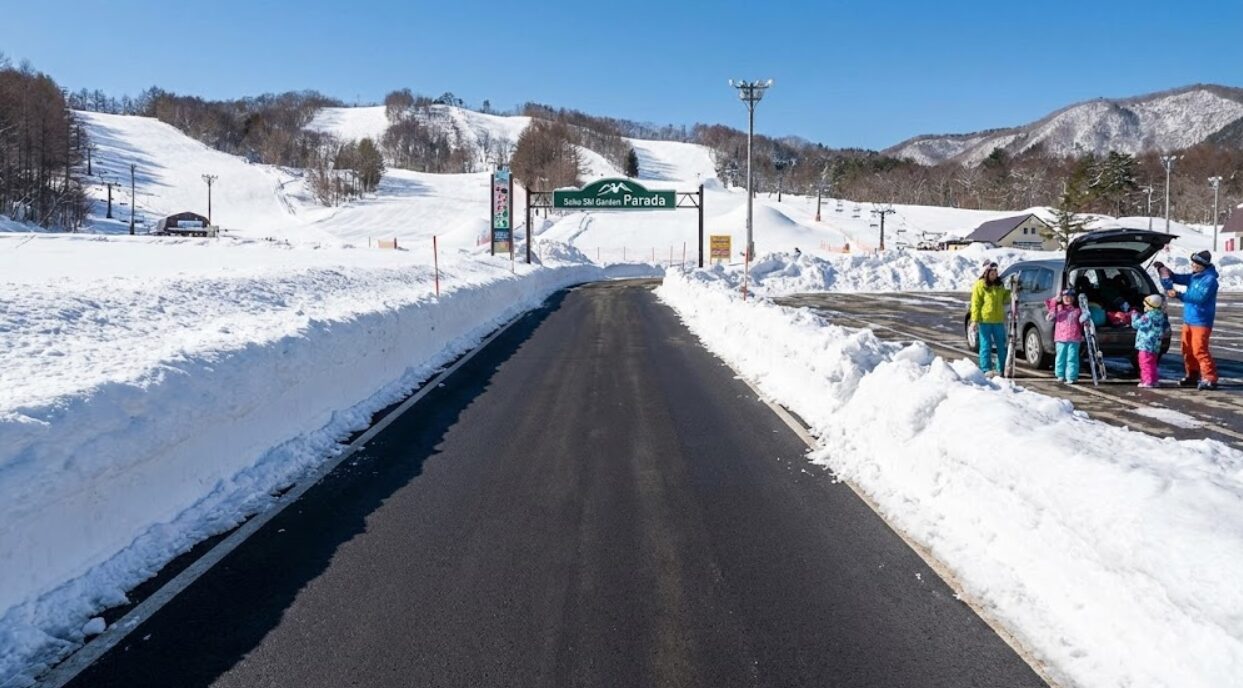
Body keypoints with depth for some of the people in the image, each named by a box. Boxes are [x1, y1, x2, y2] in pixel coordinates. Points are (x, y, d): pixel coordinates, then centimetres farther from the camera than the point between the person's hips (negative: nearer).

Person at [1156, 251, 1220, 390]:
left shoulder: (1210, 279, -14)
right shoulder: (1193, 276, 11)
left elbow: (1200, 297, -25)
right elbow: (1177, 278, 18)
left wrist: (1179, 295, -33)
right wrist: (1163, 269, 1)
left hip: (1201, 322, -9)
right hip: (1188, 320, 9)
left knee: (1199, 350, -12)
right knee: (1187, 350, 12)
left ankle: (1210, 379, -7)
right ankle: (1193, 376, 23)